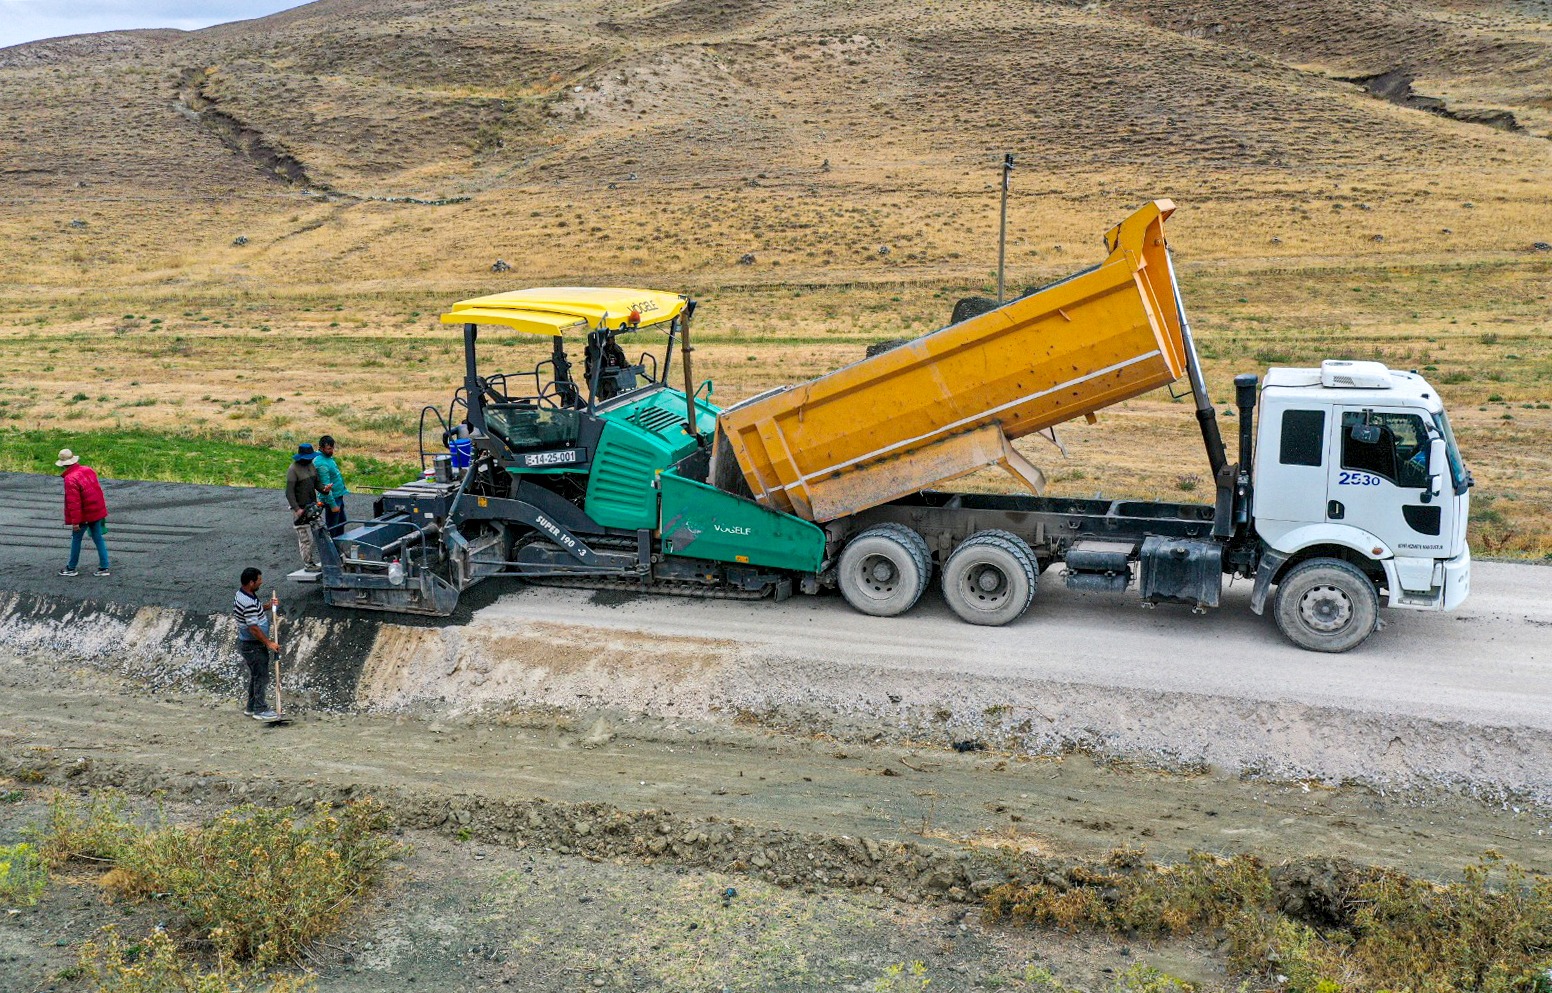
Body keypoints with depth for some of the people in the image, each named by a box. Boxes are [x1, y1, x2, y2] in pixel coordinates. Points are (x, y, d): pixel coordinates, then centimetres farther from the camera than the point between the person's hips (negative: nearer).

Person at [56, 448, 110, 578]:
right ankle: (104, 568, 12)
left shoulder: (70, 479, -20)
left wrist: (75, 521, -17)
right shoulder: (88, 470, 3)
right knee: (98, 539, 11)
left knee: (76, 539, 9)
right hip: (98, 511, 7)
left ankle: (71, 568, 20)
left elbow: (73, 502, -21)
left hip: (84, 515, -7)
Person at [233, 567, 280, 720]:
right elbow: (253, 628, -27)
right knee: (261, 676, 0)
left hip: (248, 644, 10)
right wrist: (269, 643, -19)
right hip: (253, 646, -10)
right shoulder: (249, 602, -28)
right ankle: (260, 710, 9)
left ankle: (251, 707, 30)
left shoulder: (243, 594, 4)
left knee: (255, 675, 20)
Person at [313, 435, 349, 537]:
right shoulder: (321, 463, -25)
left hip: (338, 496, 10)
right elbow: (325, 486, -25)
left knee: (341, 521, 24)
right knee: (331, 528, 1)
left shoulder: (328, 457, 5)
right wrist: (332, 505, -22)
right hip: (332, 498, -10)